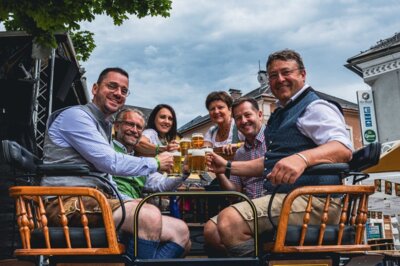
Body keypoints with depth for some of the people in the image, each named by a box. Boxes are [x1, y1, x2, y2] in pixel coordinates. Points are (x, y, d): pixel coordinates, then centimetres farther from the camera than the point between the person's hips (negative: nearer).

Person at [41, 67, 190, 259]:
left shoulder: (105, 127, 26)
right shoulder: (76, 115, -2)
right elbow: (110, 162, -14)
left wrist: (132, 203, 11)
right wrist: (155, 163, 0)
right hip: (68, 202, -8)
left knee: (180, 232, -5)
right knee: (149, 215, -33)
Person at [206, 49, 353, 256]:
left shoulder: (314, 107, -6)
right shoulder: (280, 114, 23)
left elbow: (343, 148, -24)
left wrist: (303, 157, -42)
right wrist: (228, 167, 22)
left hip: (311, 199, -9)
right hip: (281, 197, 10)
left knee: (230, 221, -30)